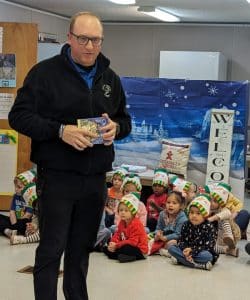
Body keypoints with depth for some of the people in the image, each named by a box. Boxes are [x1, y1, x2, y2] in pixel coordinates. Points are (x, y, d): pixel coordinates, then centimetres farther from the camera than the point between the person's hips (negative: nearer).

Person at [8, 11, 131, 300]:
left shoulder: (110, 78, 11)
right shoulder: (45, 72, -6)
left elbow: (125, 120, 18)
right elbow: (18, 116, -10)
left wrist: (115, 128, -6)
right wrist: (60, 131, -23)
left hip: (95, 179, 5)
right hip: (57, 177, -5)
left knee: (82, 247, 15)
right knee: (51, 249, 1)